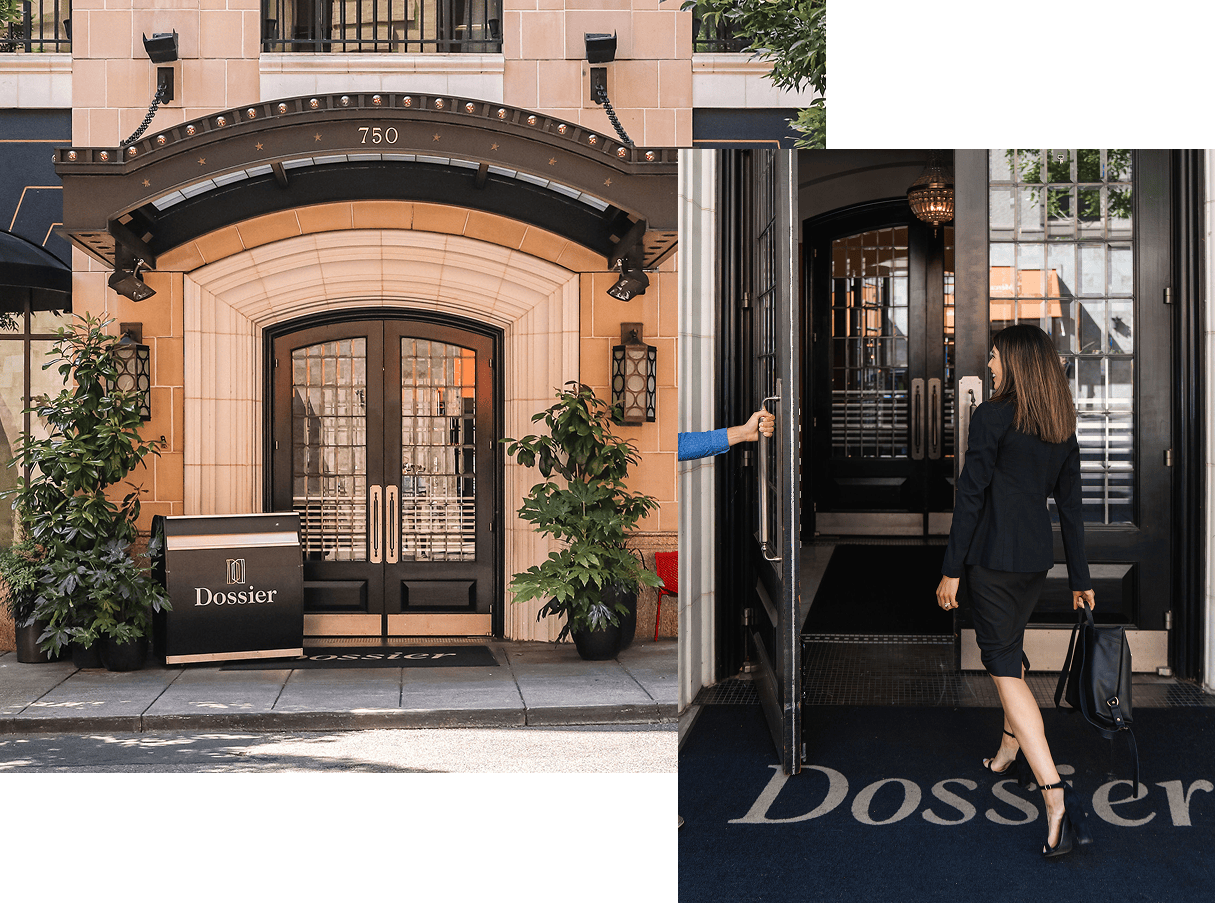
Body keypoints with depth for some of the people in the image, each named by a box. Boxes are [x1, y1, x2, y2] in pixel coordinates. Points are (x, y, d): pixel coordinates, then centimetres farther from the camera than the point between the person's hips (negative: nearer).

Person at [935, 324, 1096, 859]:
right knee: (1010, 650, 27)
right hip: (1038, 556, 7)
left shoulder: (992, 417, -13)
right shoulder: (1062, 428, 8)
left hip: (994, 558, -7)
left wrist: (952, 569, -9)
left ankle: (1055, 797, -17)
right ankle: (1009, 750, 42)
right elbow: (1071, 507, 11)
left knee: (1005, 669, -7)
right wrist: (1079, 578, 16)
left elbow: (970, 496, -13)